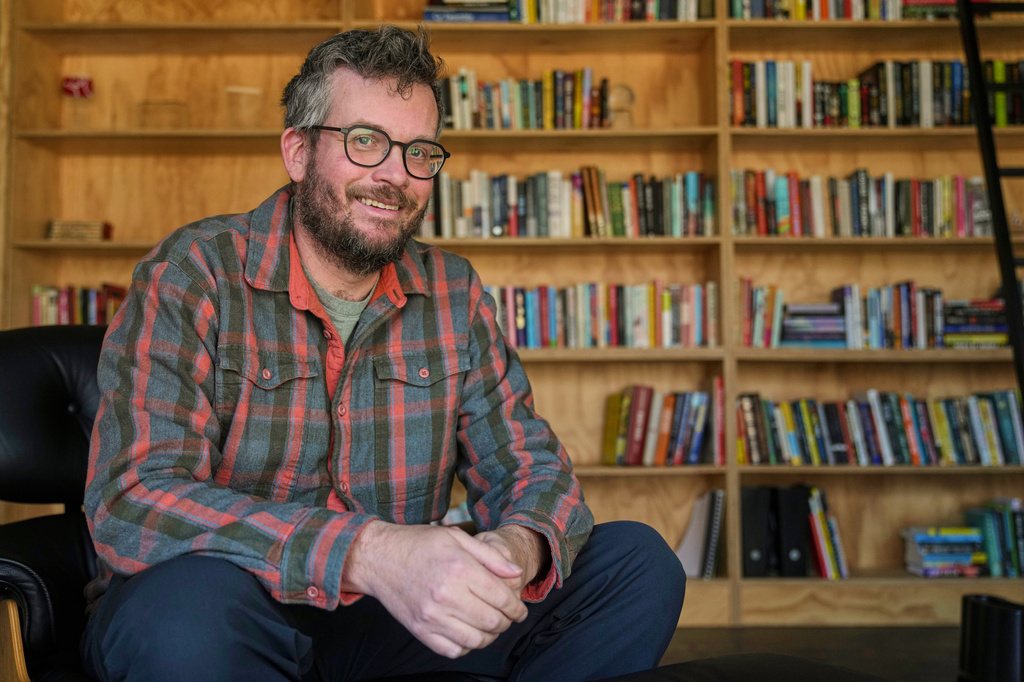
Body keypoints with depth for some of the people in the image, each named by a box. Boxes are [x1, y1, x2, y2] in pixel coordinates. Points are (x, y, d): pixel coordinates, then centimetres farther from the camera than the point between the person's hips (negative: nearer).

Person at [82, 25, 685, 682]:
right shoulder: (193, 276, -12)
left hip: (394, 620, 5)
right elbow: (131, 505, -24)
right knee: (190, 601, -39)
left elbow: (529, 464, 2)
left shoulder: (454, 294, 3)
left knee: (638, 561, -7)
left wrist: (520, 547, -24)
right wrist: (369, 553, -38)